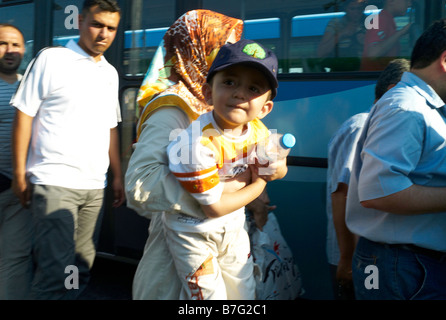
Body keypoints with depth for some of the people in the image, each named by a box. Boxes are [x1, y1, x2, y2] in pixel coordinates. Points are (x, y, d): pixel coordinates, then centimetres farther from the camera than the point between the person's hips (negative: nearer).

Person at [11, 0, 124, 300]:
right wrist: (20, 174, -9)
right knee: (57, 272, -9)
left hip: (95, 185, 6)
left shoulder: (110, 73, 14)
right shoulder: (52, 59, -3)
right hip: (54, 182, -6)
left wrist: (118, 175, 15)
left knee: (82, 269, 11)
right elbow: (24, 115, -4)